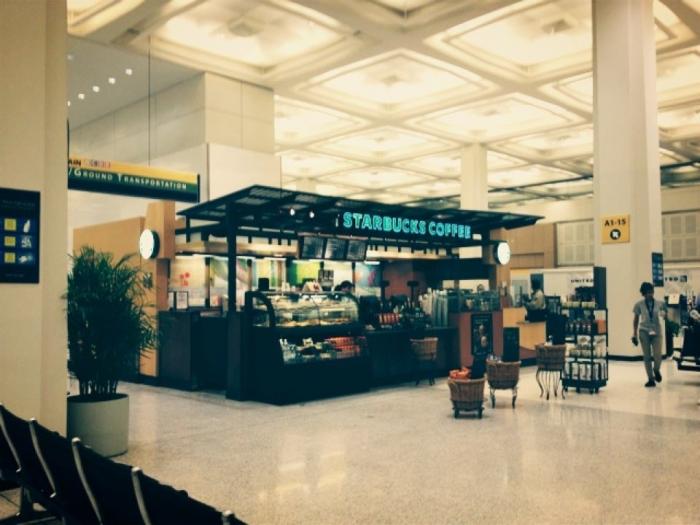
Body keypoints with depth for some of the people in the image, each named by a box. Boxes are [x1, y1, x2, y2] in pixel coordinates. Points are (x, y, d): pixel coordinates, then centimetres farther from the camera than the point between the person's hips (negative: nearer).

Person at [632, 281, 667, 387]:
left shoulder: (659, 304, 0)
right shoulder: (639, 304, -1)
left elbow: (664, 316, 4)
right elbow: (636, 320, 5)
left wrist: (664, 313, -17)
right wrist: (634, 335, 3)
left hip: (656, 332, 0)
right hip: (644, 332, 0)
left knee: (657, 355, -10)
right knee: (647, 357, 1)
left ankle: (657, 370, 23)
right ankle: (651, 379, 12)